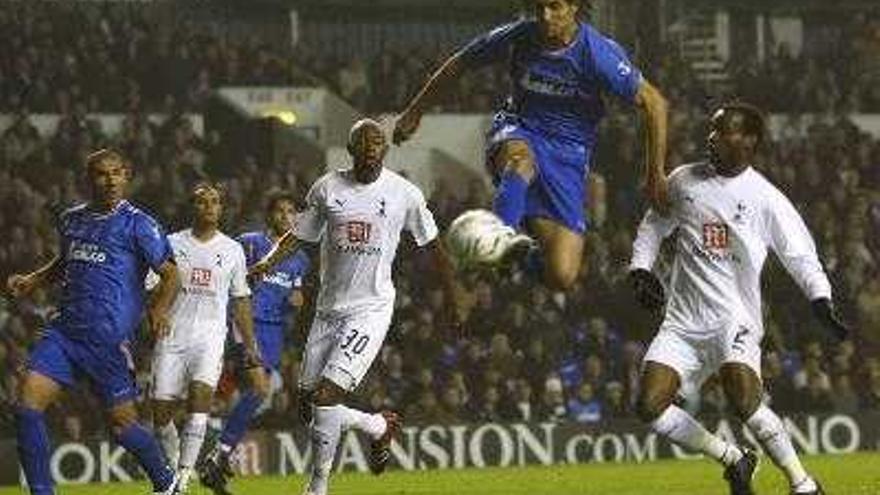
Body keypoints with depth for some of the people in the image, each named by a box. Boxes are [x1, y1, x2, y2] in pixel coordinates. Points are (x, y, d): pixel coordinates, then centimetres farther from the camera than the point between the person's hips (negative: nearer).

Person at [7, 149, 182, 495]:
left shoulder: (138, 224, -4)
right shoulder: (70, 220, 14)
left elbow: (170, 274, -4)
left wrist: (160, 309, -22)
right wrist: (32, 281, 16)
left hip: (110, 337, -5)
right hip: (65, 331, 5)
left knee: (121, 422, 1)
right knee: (28, 404, -11)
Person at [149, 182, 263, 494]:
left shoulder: (232, 250, 11)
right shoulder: (172, 244, 7)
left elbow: (241, 301, 16)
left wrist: (251, 347, 13)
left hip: (210, 336, -1)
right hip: (172, 337, 1)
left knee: (200, 394, -24)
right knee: (161, 410, -2)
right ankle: (173, 467, 24)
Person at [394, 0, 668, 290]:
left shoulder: (598, 53, -15)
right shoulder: (517, 38, -7)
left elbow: (654, 104, -8)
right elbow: (459, 64, 10)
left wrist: (656, 175, -7)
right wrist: (414, 112, 16)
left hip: (568, 154, -1)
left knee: (562, 277, -16)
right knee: (521, 158, -41)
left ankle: (524, 256, 17)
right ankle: (504, 234, -62)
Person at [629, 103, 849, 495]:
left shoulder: (766, 200, -2)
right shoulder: (683, 181, 7)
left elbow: (801, 257, 0)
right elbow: (654, 224, 23)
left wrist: (822, 303, -15)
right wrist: (641, 270, 9)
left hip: (735, 320, -4)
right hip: (683, 321, 4)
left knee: (744, 401, -29)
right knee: (650, 407, -12)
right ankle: (733, 459, 10)